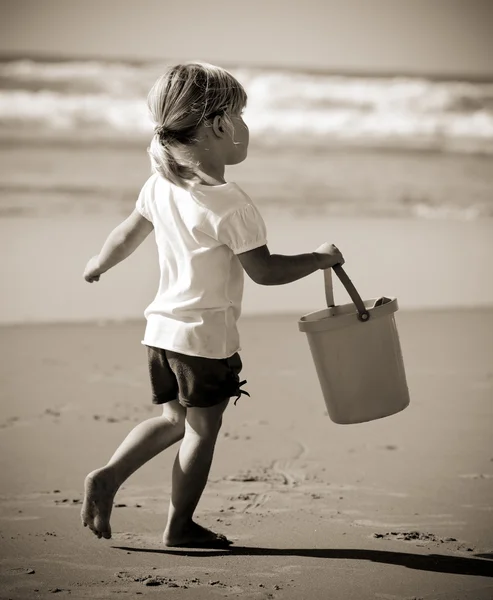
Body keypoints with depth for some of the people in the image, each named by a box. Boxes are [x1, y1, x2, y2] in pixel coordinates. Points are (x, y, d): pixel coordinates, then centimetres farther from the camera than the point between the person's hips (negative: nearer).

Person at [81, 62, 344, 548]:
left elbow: (128, 233, 16)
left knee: (174, 419, 22)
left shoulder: (159, 186, 3)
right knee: (201, 431, 7)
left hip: (162, 327, 7)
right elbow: (264, 271, -18)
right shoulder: (231, 205, -20)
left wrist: (99, 264, 35)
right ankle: (180, 526, 16)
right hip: (208, 335, -7)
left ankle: (108, 475, 8)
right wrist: (320, 258, -5)